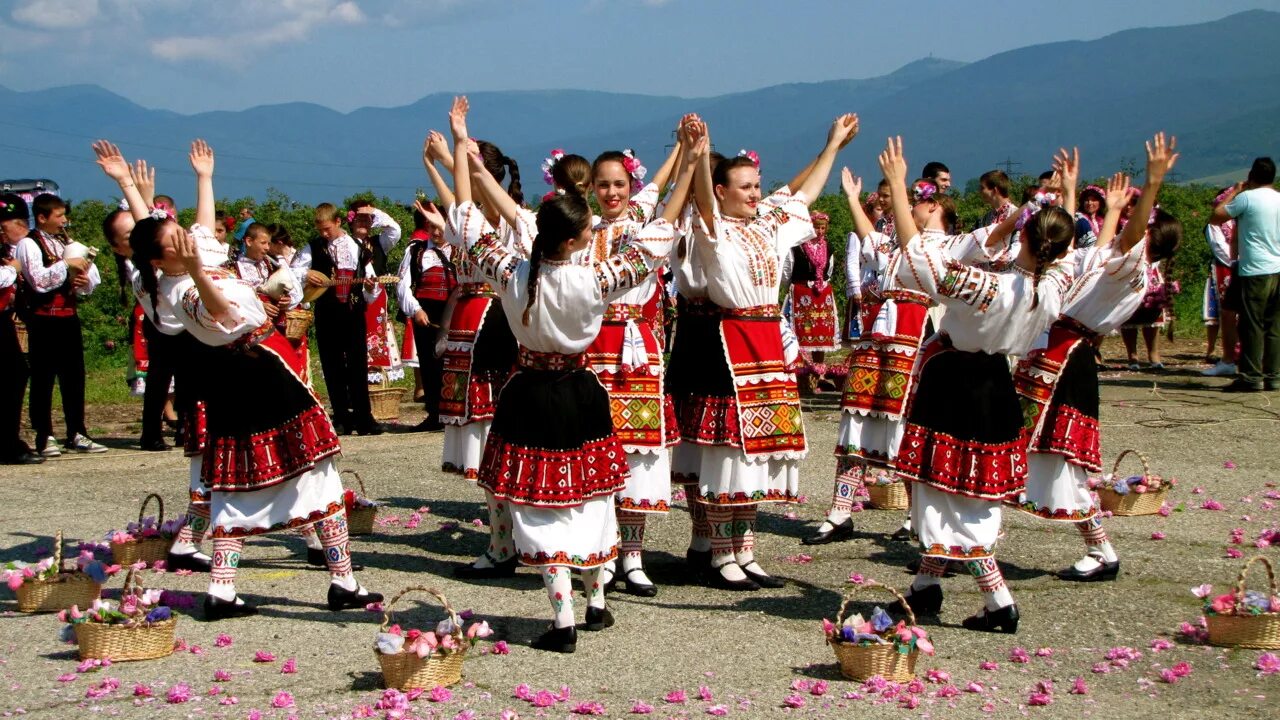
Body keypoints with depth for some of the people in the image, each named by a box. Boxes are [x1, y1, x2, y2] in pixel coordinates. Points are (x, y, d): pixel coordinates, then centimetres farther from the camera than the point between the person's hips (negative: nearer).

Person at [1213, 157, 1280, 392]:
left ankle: (1251, 377, -4)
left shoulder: (1247, 198, -9)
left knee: (1252, 326, -3)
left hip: (1255, 271, -6)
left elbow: (1215, 218, -2)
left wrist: (1234, 193, 6)